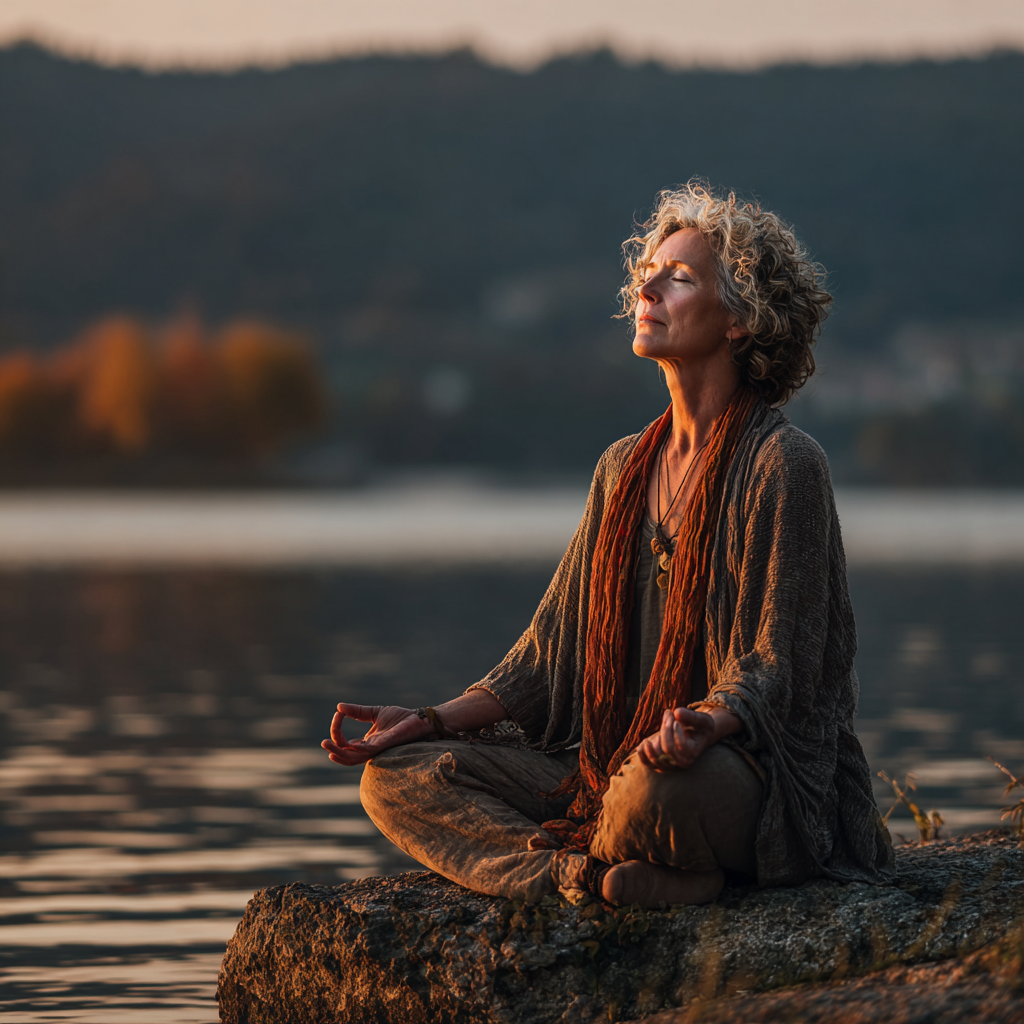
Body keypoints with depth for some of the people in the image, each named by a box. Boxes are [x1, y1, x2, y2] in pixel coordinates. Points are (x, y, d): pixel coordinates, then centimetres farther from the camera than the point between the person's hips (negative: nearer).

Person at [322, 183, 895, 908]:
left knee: (655, 789, -43)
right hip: (609, 761, 8)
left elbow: (775, 666, -12)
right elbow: (553, 651, 17)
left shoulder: (782, 463, -6)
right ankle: (619, 877, -25)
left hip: (756, 774, -8)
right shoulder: (625, 468, 16)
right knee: (396, 775, -10)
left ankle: (578, 863, -10)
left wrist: (704, 725, -34)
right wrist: (431, 722, 5)